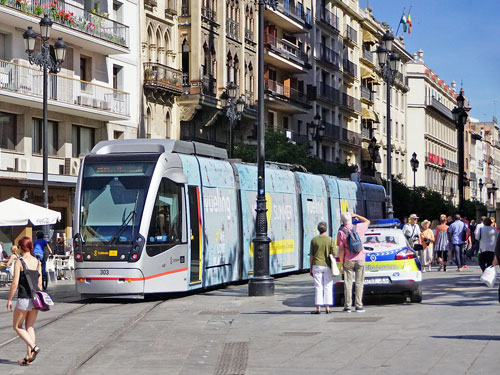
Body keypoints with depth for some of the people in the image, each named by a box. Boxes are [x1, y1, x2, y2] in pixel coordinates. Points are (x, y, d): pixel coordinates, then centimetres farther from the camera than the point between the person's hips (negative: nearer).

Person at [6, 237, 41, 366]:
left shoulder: (19, 262, -10)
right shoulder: (37, 262, 6)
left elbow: (15, 283, -13)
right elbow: (39, 283, 10)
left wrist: (9, 300, -5)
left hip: (24, 299, -6)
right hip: (35, 298, 6)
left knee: (17, 326, 10)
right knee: (29, 327, 14)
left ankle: (34, 347, -9)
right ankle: (29, 357, 10)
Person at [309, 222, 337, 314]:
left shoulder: (314, 240, -1)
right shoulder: (330, 240, -3)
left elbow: (311, 255, 1)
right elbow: (335, 254, -7)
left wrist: (310, 268, 8)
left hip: (317, 265, 0)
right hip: (327, 265, 0)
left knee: (318, 287, 2)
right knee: (328, 287, 6)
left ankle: (318, 308, -1)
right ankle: (327, 307, 3)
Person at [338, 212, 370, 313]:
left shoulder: (341, 232, -7)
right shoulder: (359, 228, -1)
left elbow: (341, 250, -8)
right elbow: (367, 221, 21)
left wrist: (341, 264, -3)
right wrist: (356, 215, 18)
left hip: (348, 260, -2)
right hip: (360, 259, 2)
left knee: (348, 283, 3)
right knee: (359, 283, 4)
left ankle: (348, 306, 2)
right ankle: (359, 306, 2)